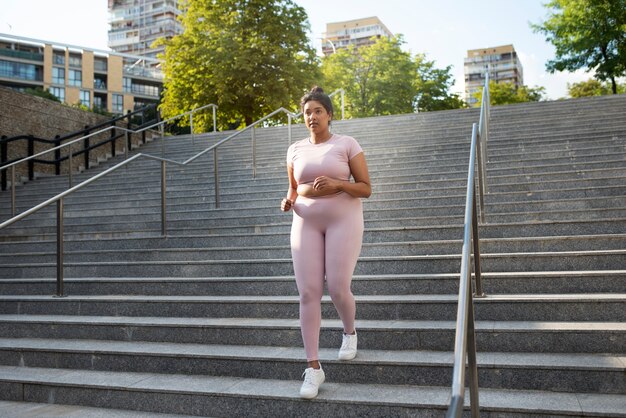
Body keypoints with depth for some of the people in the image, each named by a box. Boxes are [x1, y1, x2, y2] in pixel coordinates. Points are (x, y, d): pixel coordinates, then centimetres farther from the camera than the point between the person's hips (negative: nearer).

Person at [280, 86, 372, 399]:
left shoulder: (347, 144, -1)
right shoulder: (295, 149, 10)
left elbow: (366, 188, -2)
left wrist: (337, 184, -20)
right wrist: (288, 201, -4)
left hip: (343, 220, -3)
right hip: (306, 223, 3)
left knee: (338, 289, -8)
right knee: (308, 293, -7)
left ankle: (349, 332, 28)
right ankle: (313, 367, 0)